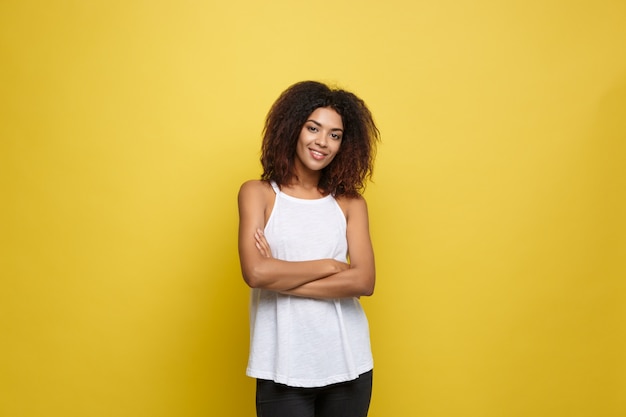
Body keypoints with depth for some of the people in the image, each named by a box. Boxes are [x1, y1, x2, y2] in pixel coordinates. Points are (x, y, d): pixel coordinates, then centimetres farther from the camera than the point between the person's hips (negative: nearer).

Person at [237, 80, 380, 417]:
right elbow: (255, 272, -14)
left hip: (347, 363, 2)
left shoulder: (350, 203, 4)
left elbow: (364, 281, -9)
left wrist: (281, 278, -12)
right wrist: (328, 265, -8)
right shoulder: (258, 193, 0)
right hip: (283, 368, -2)